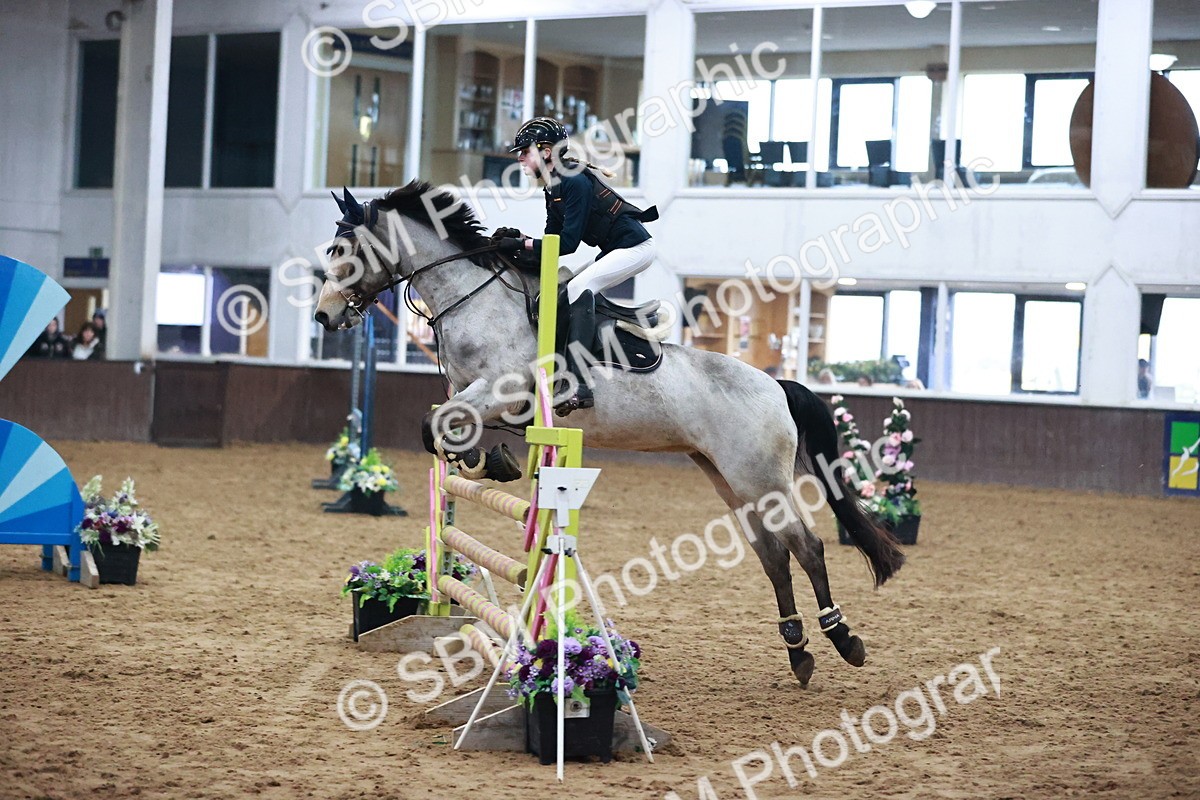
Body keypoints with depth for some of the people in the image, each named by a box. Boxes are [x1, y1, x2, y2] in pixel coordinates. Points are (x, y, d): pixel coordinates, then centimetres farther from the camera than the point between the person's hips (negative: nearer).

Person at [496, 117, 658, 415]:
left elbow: (568, 243, -23)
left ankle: (579, 385, -33)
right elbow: (553, 239, 10)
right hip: (615, 251, 11)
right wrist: (518, 237, -6)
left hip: (634, 246, -11)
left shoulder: (575, 181, -20)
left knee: (577, 288, -23)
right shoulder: (553, 189, 10)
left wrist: (521, 245, -22)